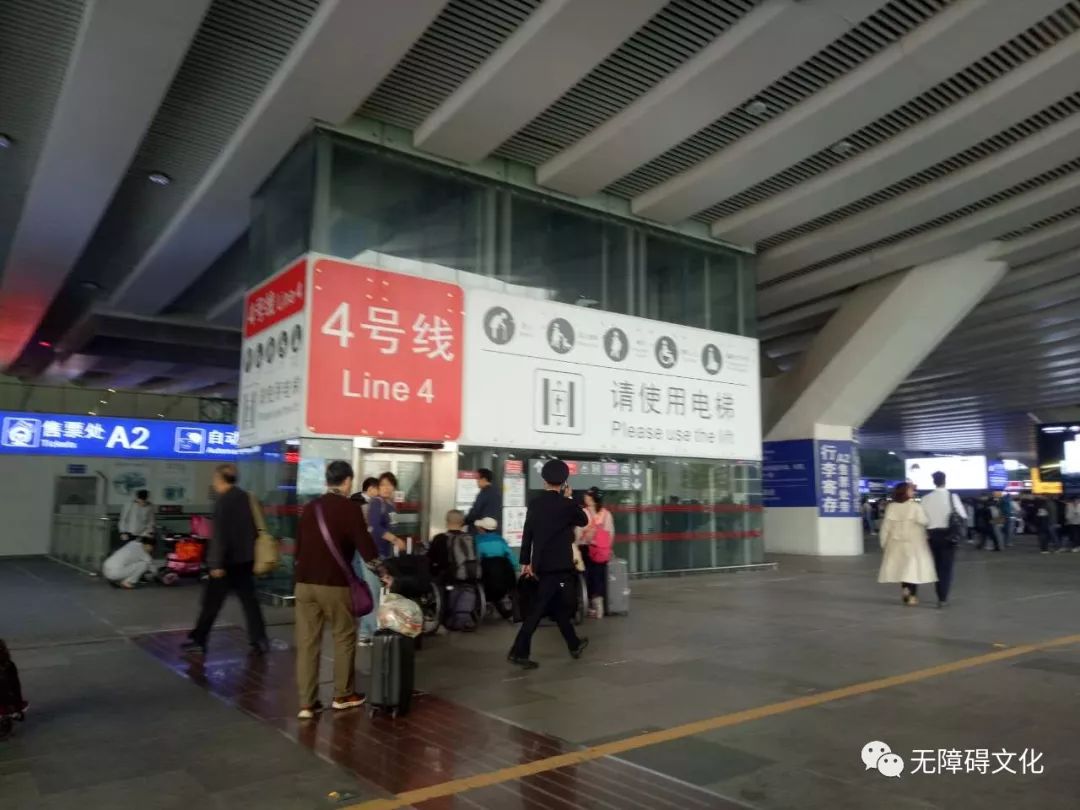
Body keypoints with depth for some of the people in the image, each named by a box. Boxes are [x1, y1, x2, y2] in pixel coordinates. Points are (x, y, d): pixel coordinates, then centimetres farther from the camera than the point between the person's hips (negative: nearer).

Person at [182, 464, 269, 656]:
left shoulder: (224, 500, -13)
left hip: (228, 560, -7)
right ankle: (259, 640, 6)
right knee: (249, 600, 9)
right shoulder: (246, 498, 9)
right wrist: (253, 556, 20)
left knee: (212, 601, 5)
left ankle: (197, 641, 15)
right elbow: (254, 528, 14)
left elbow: (220, 534, -18)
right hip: (245, 558, 7)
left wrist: (216, 563, -18)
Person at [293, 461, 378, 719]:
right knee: (344, 637, 11)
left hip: (304, 582, 5)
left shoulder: (310, 507, 12)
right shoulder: (350, 508, -7)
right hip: (334, 583, -5)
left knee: (307, 642, 6)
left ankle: (307, 703, 8)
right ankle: (343, 695, 19)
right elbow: (364, 545, -12)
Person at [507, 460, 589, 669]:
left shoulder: (535, 503, 2)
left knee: (560, 604, 19)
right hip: (559, 565, -6)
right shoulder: (566, 505, -12)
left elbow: (527, 533, 5)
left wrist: (526, 561, 13)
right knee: (539, 608, -4)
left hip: (541, 563, 6)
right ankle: (518, 652, -6)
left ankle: (574, 644, 33)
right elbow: (584, 520, 6)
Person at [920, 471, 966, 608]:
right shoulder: (952, 496, -8)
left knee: (937, 565, 14)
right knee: (947, 566, 3)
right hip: (948, 533, -2)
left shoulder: (926, 498, -3)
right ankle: (943, 598, -3)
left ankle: (940, 596, 19)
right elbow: (962, 515, -5)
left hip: (932, 534, 2)